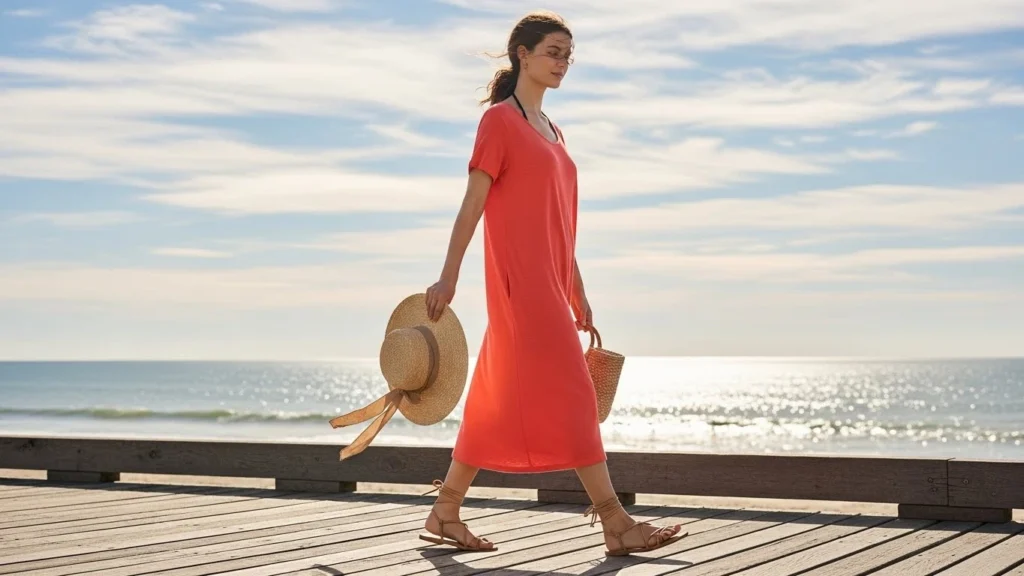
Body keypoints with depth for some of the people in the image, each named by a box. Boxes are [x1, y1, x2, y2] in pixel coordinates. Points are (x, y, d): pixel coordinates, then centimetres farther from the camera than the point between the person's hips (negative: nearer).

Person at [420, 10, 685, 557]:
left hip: (548, 285, 8)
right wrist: (448, 276, -13)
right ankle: (614, 522, -8)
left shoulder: (551, 131, 20)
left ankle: (444, 514, 17)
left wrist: (578, 293, 20)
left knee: (501, 400, 10)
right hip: (518, 277, -8)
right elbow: (473, 203, -8)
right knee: (569, 392, -10)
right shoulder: (499, 120, -3)